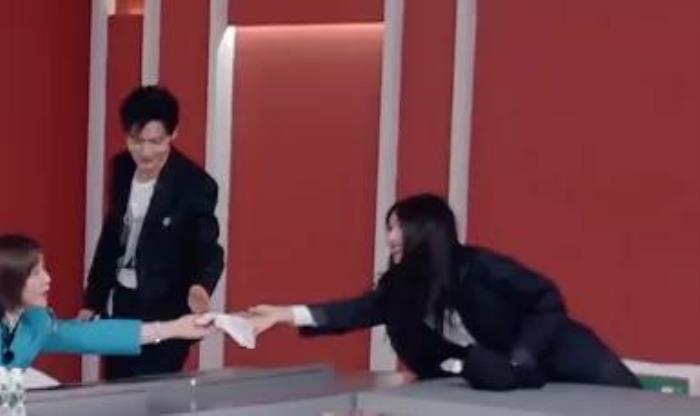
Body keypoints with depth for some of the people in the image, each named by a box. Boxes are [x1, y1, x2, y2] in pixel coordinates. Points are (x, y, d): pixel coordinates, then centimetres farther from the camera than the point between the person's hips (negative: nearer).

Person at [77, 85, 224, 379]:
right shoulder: (123, 168, 0)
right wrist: (93, 301, 12)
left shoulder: (195, 185, -18)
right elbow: (111, 235, 10)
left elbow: (208, 250, -14)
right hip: (123, 302, 6)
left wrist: (200, 286, -36)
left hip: (166, 312, -6)